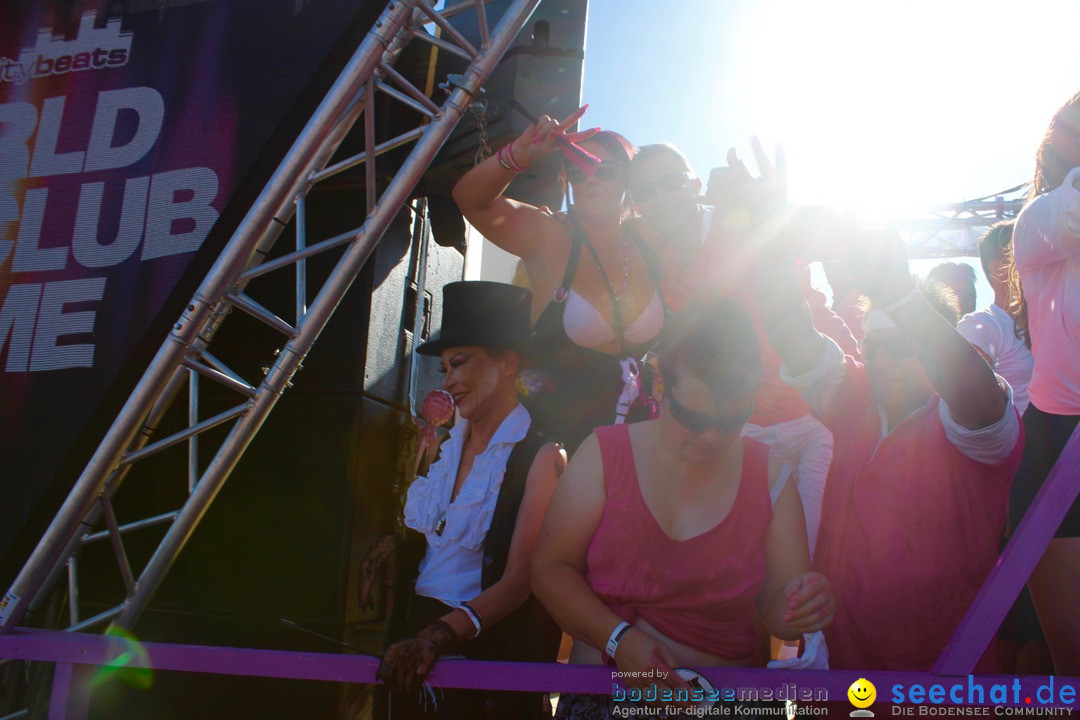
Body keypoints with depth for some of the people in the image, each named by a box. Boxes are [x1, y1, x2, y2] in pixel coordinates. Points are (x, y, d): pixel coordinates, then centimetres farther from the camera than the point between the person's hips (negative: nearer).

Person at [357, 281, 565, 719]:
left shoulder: (540, 457, -13)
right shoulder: (447, 446, 6)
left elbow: (519, 580, -18)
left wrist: (438, 635, -28)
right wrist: (395, 546, 0)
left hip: (487, 647, -6)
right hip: (416, 636, 6)